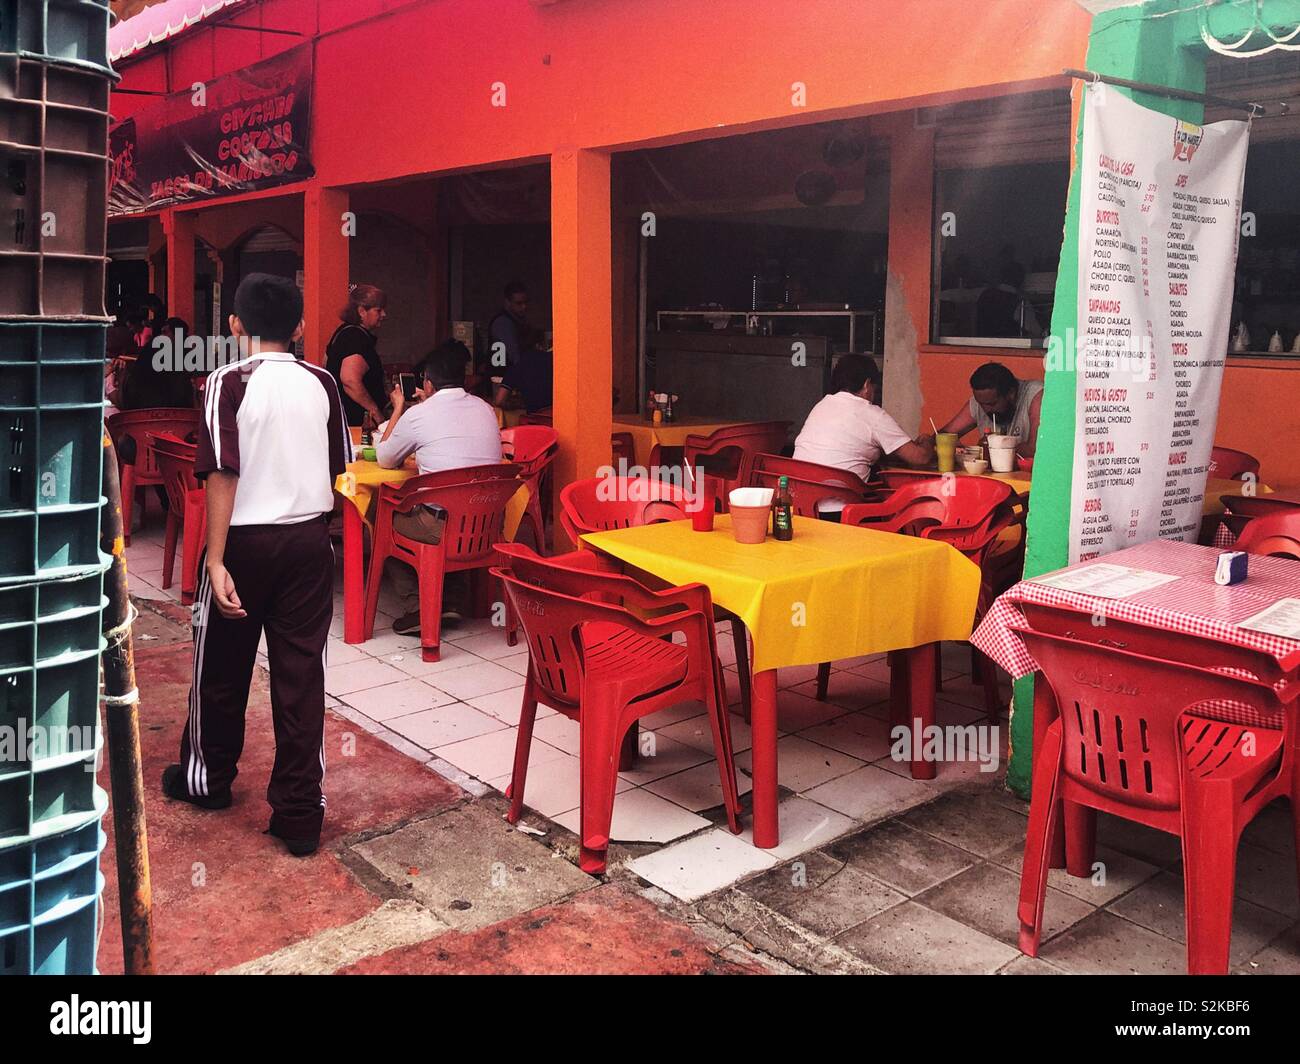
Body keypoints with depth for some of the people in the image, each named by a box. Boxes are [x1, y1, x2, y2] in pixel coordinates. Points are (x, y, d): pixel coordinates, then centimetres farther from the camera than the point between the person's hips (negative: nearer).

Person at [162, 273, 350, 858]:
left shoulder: (229, 383, -10)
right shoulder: (321, 383, 2)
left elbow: (223, 474, -16)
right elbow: (338, 467, 6)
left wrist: (215, 560, -16)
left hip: (247, 540, -3)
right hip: (309, 540, 3)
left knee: (222, 665, 16)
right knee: (300, 672, 4)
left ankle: (207, 777, 36)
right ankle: (299, 812, 7)